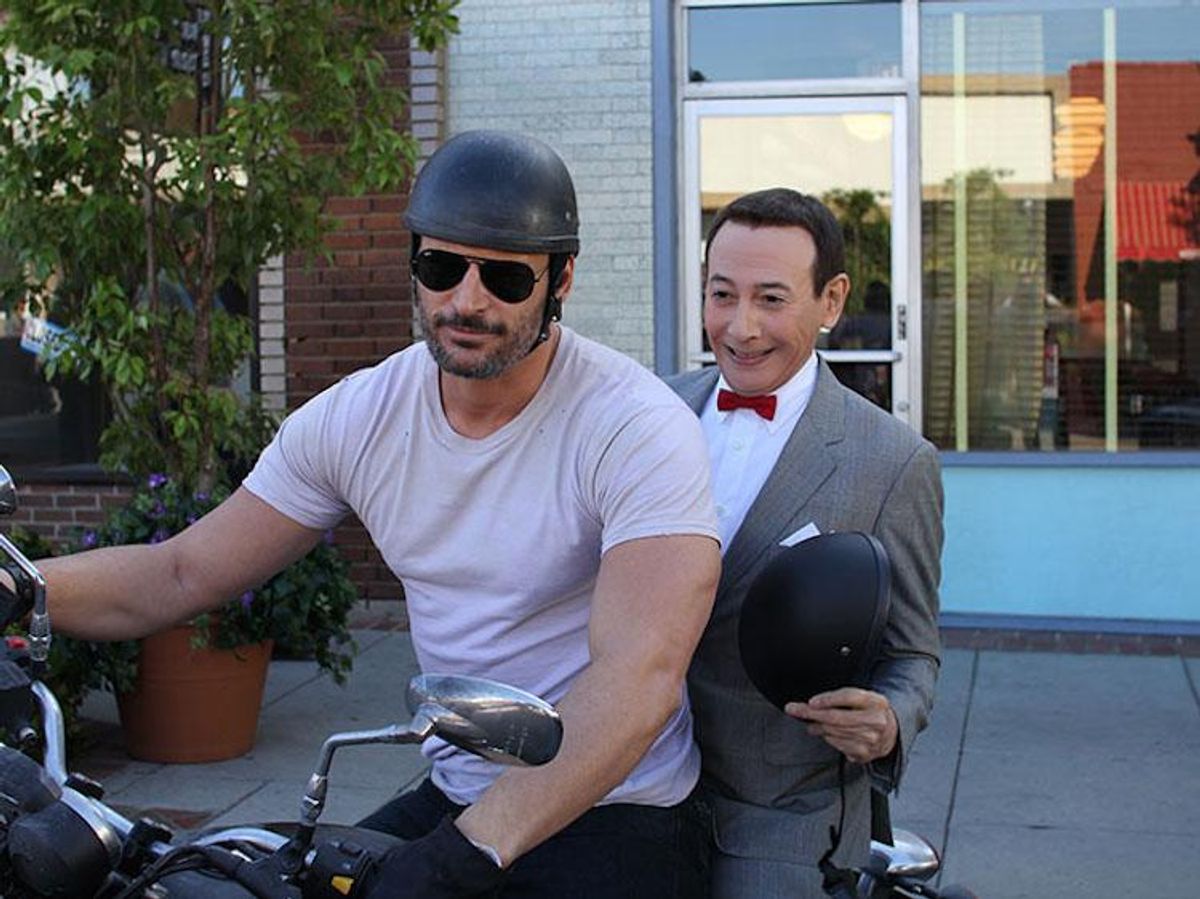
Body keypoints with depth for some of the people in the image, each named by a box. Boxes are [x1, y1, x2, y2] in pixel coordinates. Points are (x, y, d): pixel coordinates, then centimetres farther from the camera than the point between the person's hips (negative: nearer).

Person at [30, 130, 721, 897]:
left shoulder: (638, 428, -16)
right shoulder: (355, 417, 1)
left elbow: (637, 679, -27)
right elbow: (183, 575, 7)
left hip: (618, 815, -4)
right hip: (450, 800, 5)